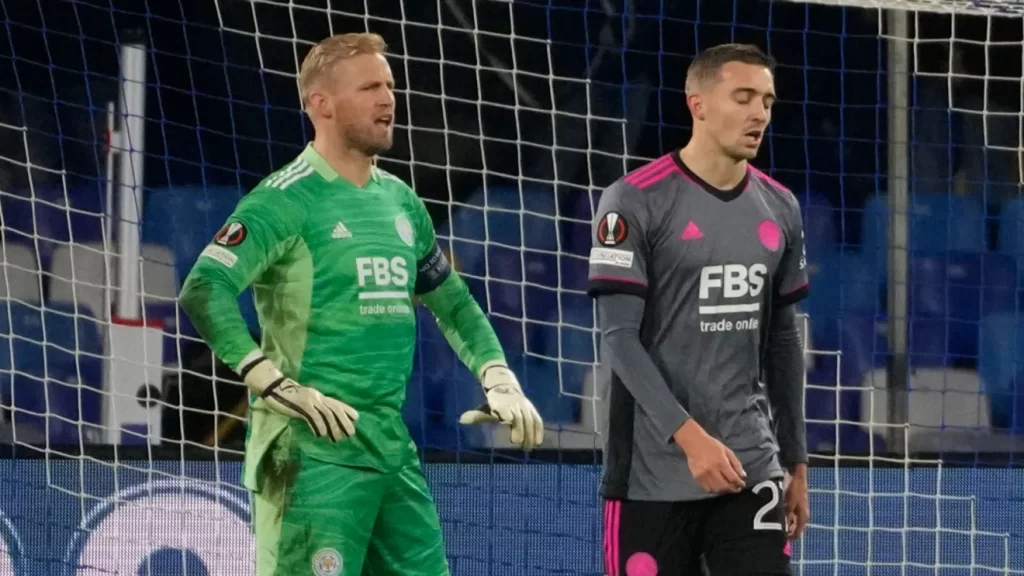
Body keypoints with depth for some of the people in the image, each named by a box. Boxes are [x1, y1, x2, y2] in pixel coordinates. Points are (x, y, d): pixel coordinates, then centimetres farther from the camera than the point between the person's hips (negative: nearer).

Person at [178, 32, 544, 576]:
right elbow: (203, 290, -19)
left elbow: (452, 303, 30)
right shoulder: (287, 200, -8)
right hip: (314, 448, -8)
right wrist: (275, 385, -24)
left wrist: (499, 379, 17)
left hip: (393, 446, 8)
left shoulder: (400, 201, 16)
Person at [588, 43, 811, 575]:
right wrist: (688, 435, -23)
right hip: (653, 473, -4)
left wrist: (796, 462, 17)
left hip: (750, 467, 5)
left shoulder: (778, 209, 10)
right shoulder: (635, 202, -8)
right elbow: (620, 338, -13)